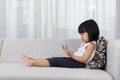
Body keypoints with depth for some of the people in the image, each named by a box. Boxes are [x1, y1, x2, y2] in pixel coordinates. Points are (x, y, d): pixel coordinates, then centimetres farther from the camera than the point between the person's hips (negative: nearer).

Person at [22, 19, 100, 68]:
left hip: (79, 63, -9)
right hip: (75, 60, 9)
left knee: (56, 61, -18)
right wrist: (69, 52, 6)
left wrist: (71, 55, -24)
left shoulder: (91, 45, -9)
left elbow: (84, 59, -19)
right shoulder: (85, 43, 23)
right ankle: (33, 60, -9)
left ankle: (32, 62, -22)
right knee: (56, 59, -3)